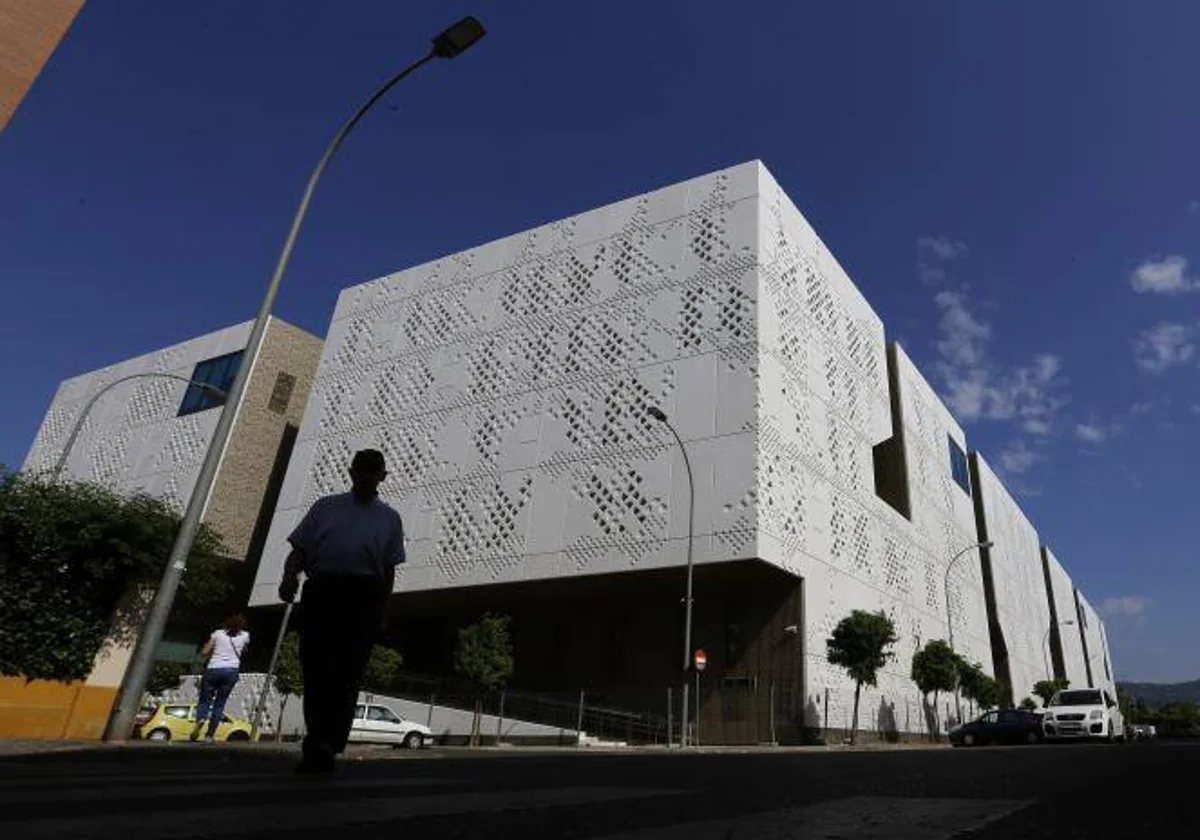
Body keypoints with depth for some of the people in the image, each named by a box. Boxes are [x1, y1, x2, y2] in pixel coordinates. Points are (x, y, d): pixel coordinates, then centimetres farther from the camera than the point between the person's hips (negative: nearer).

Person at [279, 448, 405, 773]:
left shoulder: (389, 518, 17)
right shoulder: (325, 507, 19)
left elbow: (389, 569, 14)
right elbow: (299, 550, 13)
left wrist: (382, 611, 5)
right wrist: (289, 576, -7)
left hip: (362, 597, -1)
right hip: (320, 591, 1)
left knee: (345, 673, -9)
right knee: (314, 669, 2)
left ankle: (326, 746, -9)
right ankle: (318, 742, 15)